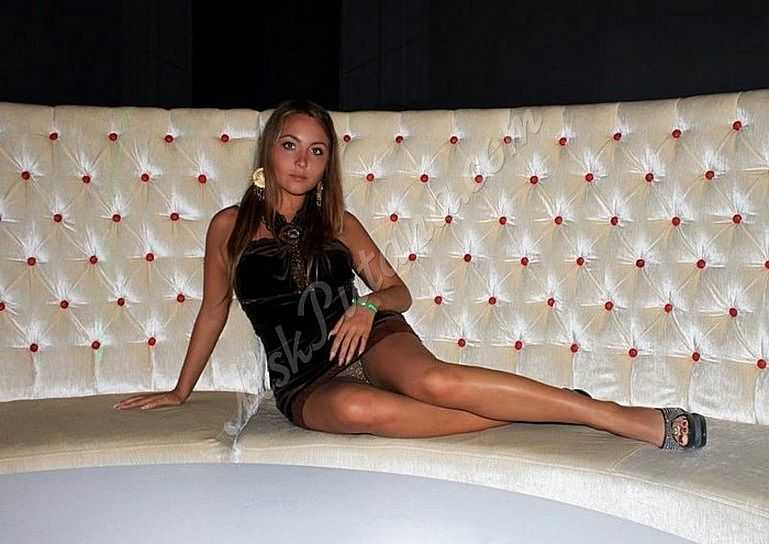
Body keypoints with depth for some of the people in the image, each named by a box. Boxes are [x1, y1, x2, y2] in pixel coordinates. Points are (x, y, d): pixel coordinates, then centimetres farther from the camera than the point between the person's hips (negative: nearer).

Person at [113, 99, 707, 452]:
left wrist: (370, 306, -10)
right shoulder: (230, 226, 7)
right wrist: (180, 391, 23)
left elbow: (399, 290, 13)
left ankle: (612, 414, -31)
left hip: (370, 342, 1)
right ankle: (530, 411, -31)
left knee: (432, 379, -35)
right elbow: (214, 310, 17)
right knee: (356, 408, -39)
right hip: (306, 385, -1)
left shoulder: (339, 224, 10)